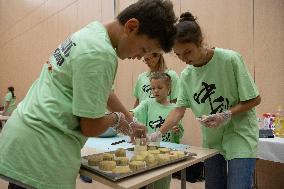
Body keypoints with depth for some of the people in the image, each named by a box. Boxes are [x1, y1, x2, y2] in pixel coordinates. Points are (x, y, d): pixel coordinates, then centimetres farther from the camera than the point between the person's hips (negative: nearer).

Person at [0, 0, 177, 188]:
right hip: (40, 153, -9)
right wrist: (117, 118, 1)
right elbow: (91, 127, -19)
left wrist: (130, 121, 22)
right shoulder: (101, 54, -23)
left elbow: (103, 92, 17)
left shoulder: (92, 31, 6)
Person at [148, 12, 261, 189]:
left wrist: (226, 115, -23)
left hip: (240, 137, -4)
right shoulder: (186, 75, 0)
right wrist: (158, 134, -12)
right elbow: (179, 109, -1)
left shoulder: (230, 59, -16)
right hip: (212, 141, 5)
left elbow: (254, 99, -10)